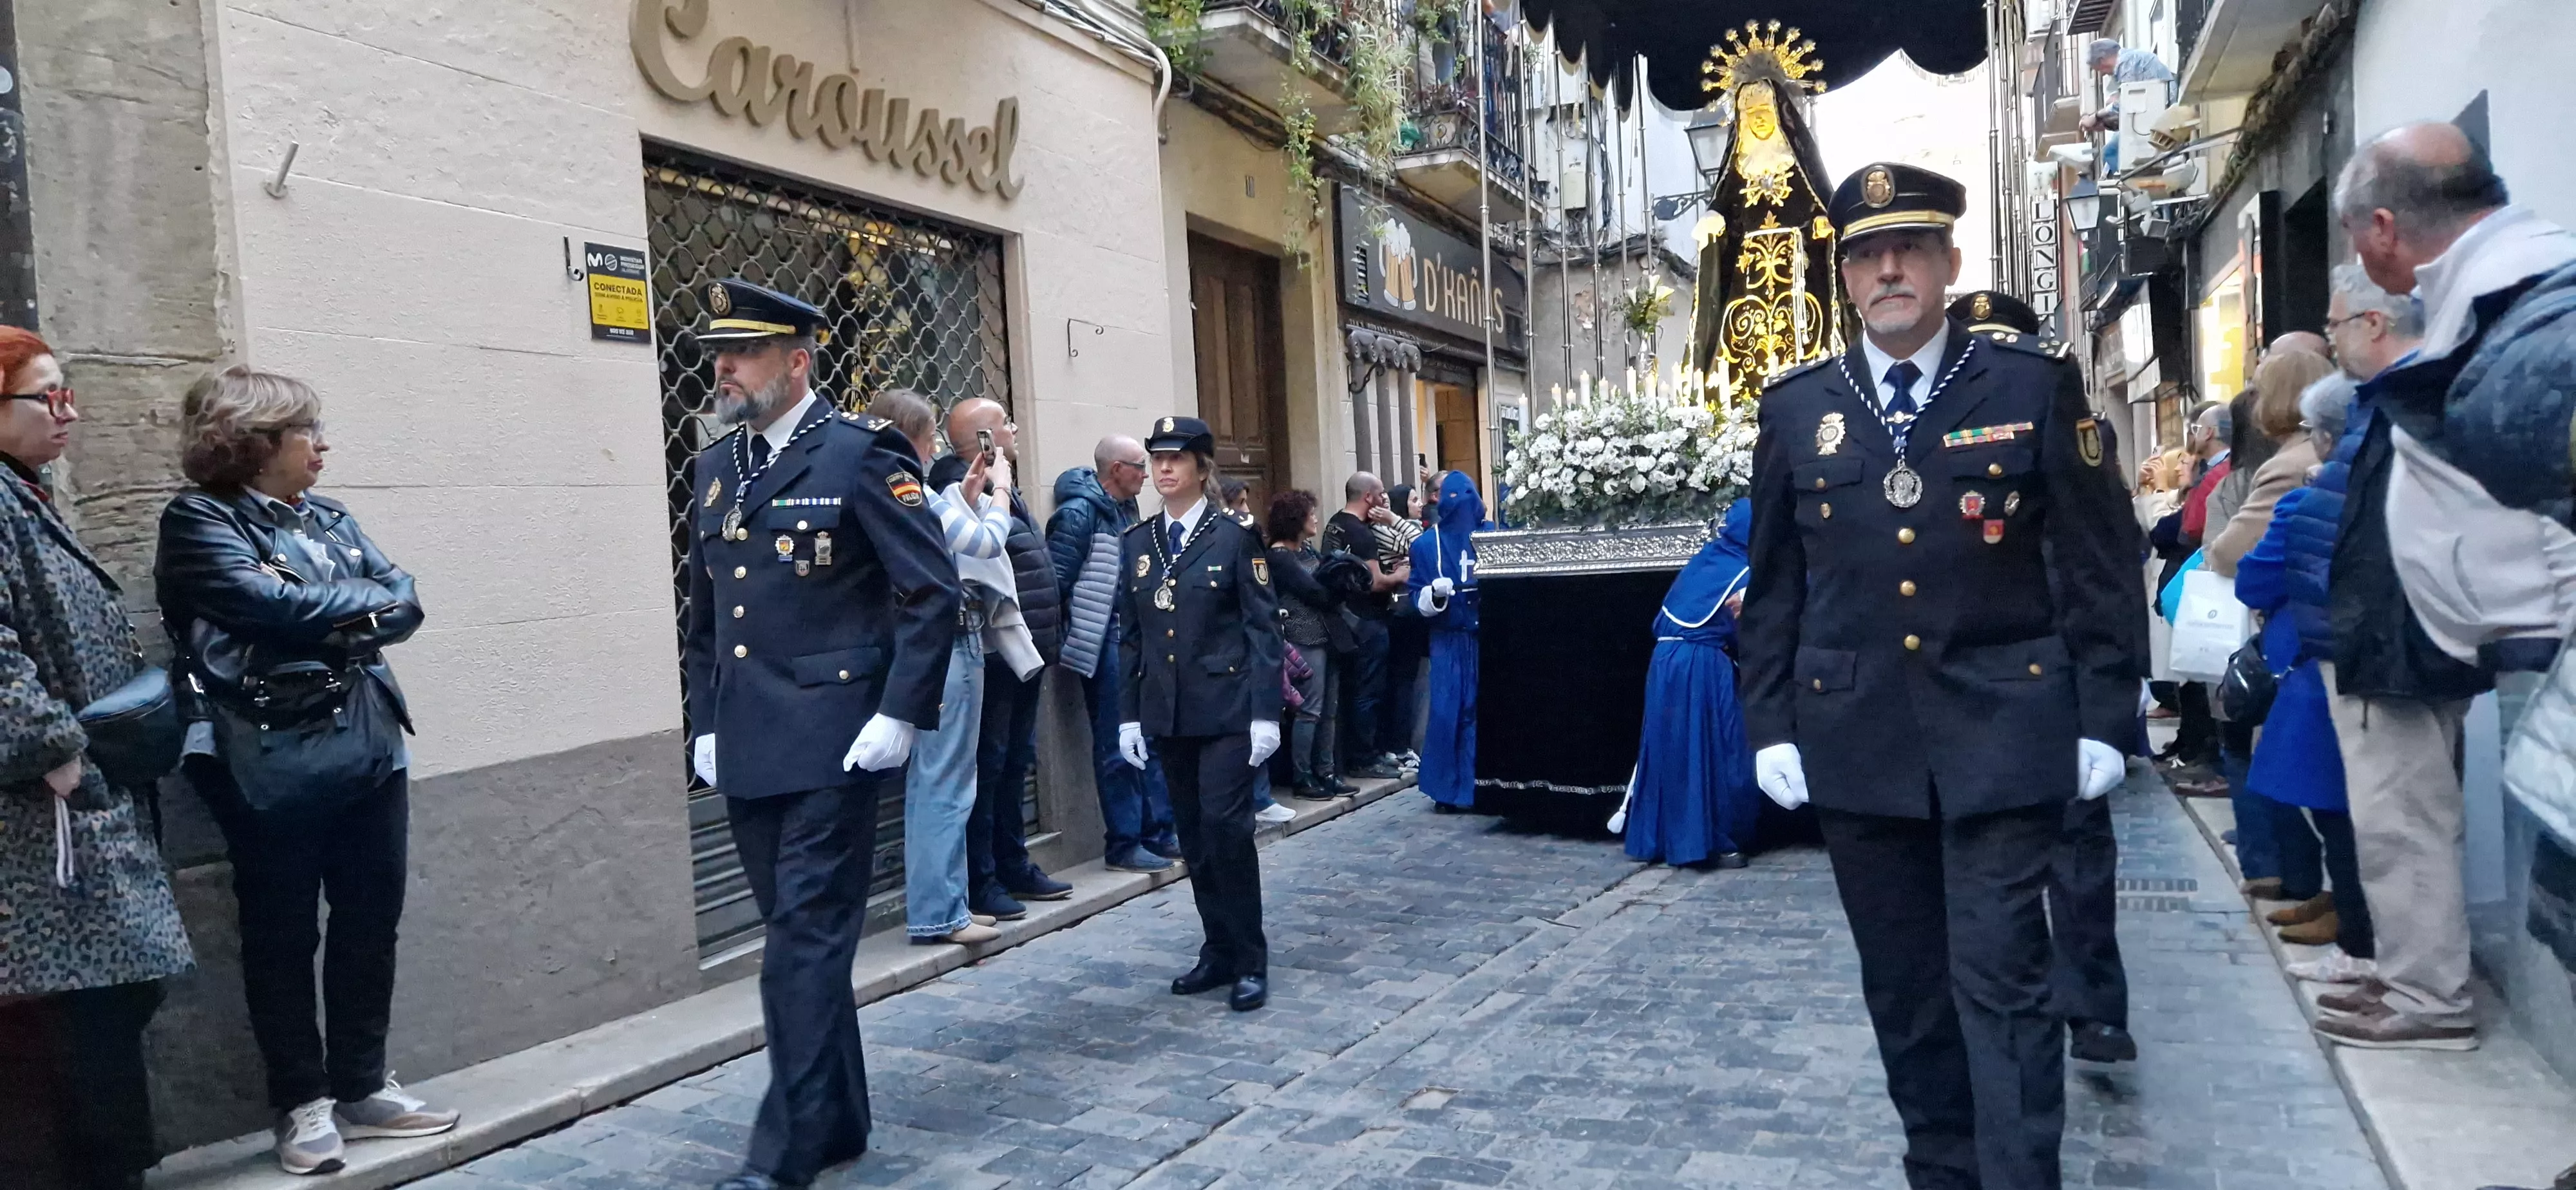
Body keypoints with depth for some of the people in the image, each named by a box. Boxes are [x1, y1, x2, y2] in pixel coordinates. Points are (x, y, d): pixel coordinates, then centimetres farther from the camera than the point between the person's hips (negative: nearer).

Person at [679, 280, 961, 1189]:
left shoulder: (861, 453, -7)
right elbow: (703, 613, 20)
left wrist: (900, 714, -15)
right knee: (800, 935, 14)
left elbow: (932, 590, -10)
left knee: (807, 936, -5)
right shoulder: (713, 468, 14)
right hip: (747, 750, 7)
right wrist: (704, 722, 14)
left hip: (830, 742, -7)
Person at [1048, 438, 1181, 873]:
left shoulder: (1126, 510, 13)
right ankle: (1124, 844, 7)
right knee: (1117, 747, -2)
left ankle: (1158, 831, 22)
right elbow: (1056, 581, -16)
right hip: (1105, 645, -9)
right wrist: (1076, 634, -13)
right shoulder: (1079, 513, -13)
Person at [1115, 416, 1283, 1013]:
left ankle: (1250, 961, 3)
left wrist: (1265, 713, -12)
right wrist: (1129, 714, 7)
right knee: (1193, 834, 8)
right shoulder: (1137, 544, 9)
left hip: (1226, 710, -5)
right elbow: (1132, 635, 11)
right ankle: (1219, 950, 20)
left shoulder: (1235, 537, -3)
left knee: (1226, 825, -10)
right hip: (1166, 713, 5)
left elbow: (1263, 627, -6)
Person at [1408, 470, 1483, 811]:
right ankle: (1447, 789, 10)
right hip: (1448, 642, -1)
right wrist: (1435, 593, -18)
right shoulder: (1426, 545, 3)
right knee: (1446, 712, -2)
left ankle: (1481, 786, 14)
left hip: (1487, 638, 1)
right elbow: (1417, 598, 2)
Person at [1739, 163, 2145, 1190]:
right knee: (1903, 986, 12)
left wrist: (2104, 718, -3)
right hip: (1856, 743, 3)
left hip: (2002, 737, -2)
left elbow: (2098, 566, 1)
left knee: (2002, 979, -3)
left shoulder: (2035, 388, 1)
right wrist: (1769, 726, 5)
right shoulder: (1796, 409, 7)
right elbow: (1774, 585, 9)